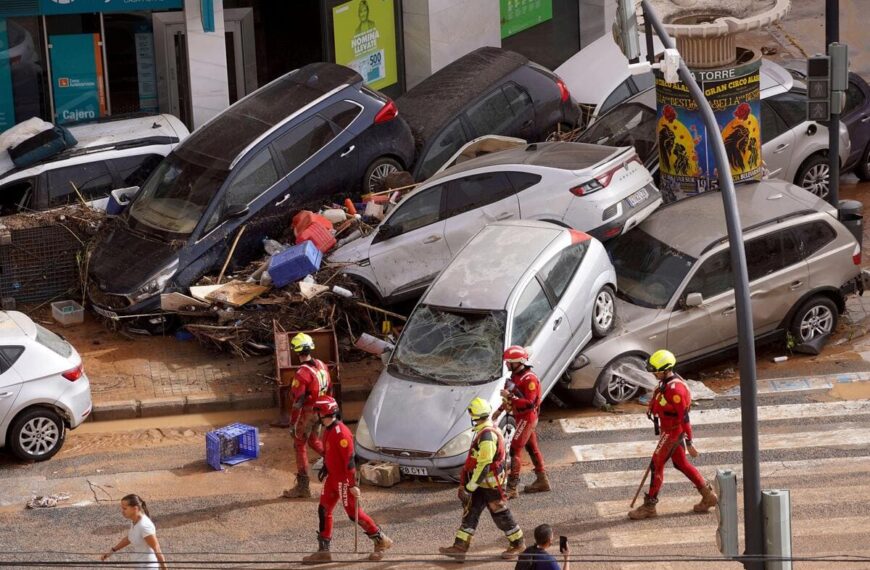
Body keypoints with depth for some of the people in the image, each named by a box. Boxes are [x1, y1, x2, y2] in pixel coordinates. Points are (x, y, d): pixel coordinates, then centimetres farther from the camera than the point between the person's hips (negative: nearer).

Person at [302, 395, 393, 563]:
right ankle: (323, 551, 15)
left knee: (354, 513, 0)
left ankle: (381, 541, 14)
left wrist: (353, 485, -23)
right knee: (324, 511, 8)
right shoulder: (327, 430, 5)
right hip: (332, 477, 9)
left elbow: (349, 460, -24)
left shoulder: (341, 433, -24)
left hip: (344, 480, -9)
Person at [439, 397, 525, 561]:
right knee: (470, 512, 8)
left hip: (491, 484, -10)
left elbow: (483, 465, -27)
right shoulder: (490, 430, 7)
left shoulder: (487, 435, -25)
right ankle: (460, 546, 10)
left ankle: (518, 544, 20)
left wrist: (469, 487, -22)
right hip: (484, 483, 10)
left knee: (500, 514, 4)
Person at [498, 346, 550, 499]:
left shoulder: (529, 379, -22)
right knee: (532, 448, 17)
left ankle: (511, 488, -14)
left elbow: (528, 402, -27)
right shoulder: (515, 375, 9)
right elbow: (512, 396, 22)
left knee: (515, 450, -12)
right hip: (521, 417, 10)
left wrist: (510, 397, -31)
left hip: (527, 417, -10)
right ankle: (542, 481, 28)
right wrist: (500, 409, 19)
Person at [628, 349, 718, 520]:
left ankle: (649, 506, 6)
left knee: (657, 465, -3)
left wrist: (689, 443, -22)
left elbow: (684, 417, -25)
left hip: (673, 432, -10)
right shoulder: (666, 381, 4)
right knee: (681, 463, 17)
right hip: (669, 429, 10)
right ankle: (708, 496, 26)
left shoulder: (675, 389, -27)